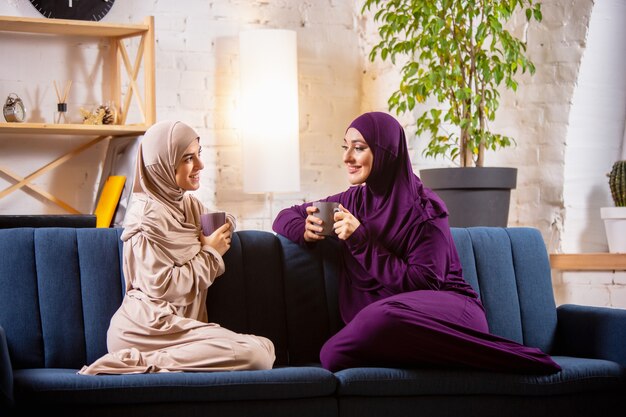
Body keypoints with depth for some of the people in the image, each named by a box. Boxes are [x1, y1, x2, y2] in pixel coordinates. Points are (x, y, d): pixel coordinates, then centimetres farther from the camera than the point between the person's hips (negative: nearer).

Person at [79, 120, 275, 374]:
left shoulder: (187, 204, 17)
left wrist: (222, 230, 13)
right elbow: (161, 286, -15)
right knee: (257, 355, -25)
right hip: (149, 325, -9)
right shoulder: (147, 214, -8)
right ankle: (142, 362, -21)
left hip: (179, 320, 9)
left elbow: (225, 220, 38)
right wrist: (211, 253, -4)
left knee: (264, 348, -14)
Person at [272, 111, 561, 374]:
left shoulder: (423, 208, -7)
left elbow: (423, 282, -15)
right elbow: (285, 217, 22)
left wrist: (361, 241, -17)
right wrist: (306, 231, -3)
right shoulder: (355, 199, 12)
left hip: (447, 313, -5)